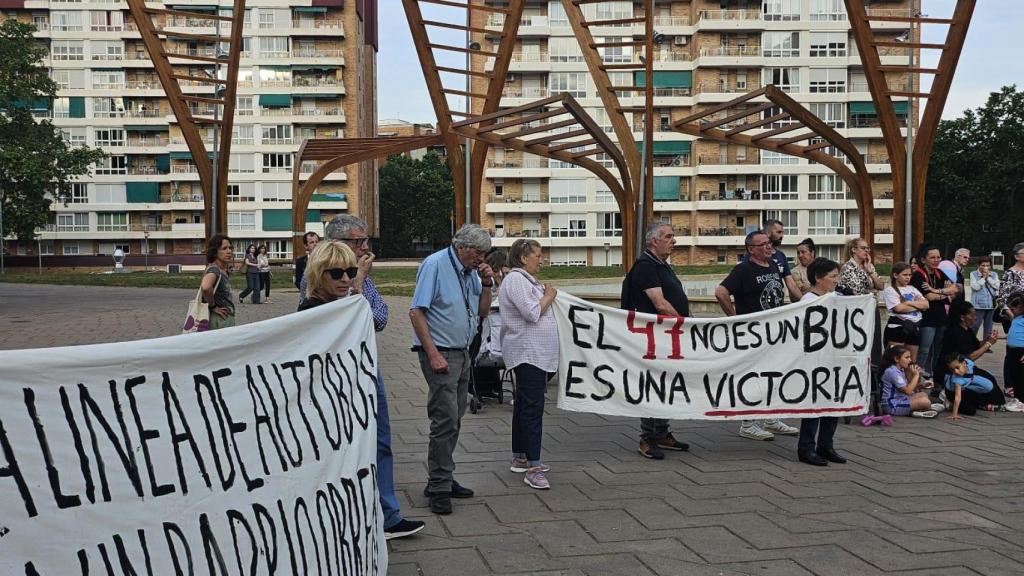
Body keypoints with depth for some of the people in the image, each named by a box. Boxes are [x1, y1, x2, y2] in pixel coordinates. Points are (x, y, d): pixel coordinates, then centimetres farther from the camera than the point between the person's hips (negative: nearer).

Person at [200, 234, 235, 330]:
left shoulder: (224, 270, 10)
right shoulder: (214, 269, -17)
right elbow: (206, 286, -39)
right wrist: (213, 307, -24)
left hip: (227, 319, 10)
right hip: (220, 320, -10)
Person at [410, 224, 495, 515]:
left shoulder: (471, 270, 11)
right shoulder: (435, 265, -13)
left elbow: (482, 311, 16)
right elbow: (416, 312, -17)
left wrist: (486, 284, -2)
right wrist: (433, 354, -20)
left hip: (462, 353, 8)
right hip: (440, 353, -8)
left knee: (453, 420, 12)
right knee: (446, 420, -11)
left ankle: (441, 479, 22)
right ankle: (439, 488, -4)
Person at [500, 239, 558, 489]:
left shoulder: (526, 280, 20)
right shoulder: (516, 279, -12)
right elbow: (532, 313, -19)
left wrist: (546, 295, 10)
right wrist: (549, 296, -5)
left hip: (537, 353, 11)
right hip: (527, 353, -11)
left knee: (524, 405, 15)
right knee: (533, 407, -14)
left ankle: (519, 457, 23)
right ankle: (533, 469, -16)